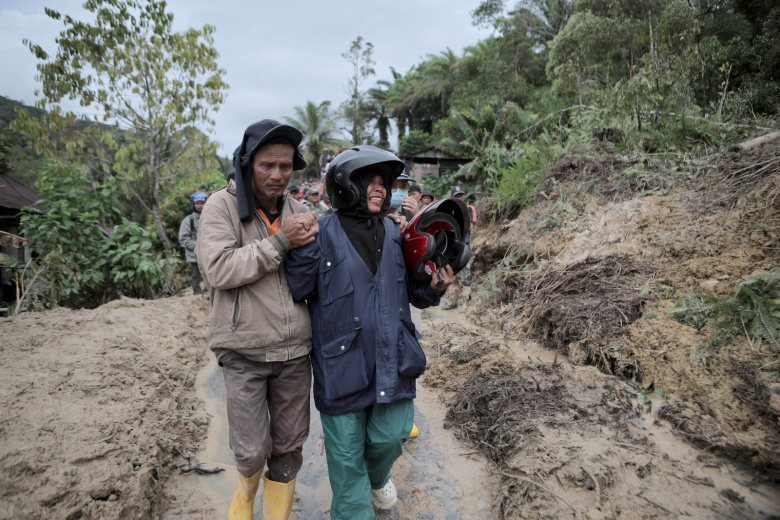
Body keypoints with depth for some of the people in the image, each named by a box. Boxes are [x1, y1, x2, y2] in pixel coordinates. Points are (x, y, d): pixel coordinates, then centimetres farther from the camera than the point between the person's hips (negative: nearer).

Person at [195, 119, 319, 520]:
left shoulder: (299, 212, 5)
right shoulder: (222, 206, -5)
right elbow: (218, 270, -18)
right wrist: (279, 241, -20)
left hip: (295, 351, 4)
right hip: (244, 351, -3)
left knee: (288, 447, 14)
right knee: (252, 449, 4)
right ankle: (247, 487, 39)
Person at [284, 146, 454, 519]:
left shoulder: (393, 233, 7)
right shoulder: (323, 234, -8)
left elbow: (409, 289, 14)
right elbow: (297, 290, -12)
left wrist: (433, 288, -5)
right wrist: (302, 247, -23)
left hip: (393, 359, 4)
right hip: (343, 363, -4)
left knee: (391, 436, 14)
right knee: (346, 453, 9)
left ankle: (377, 476, 50)